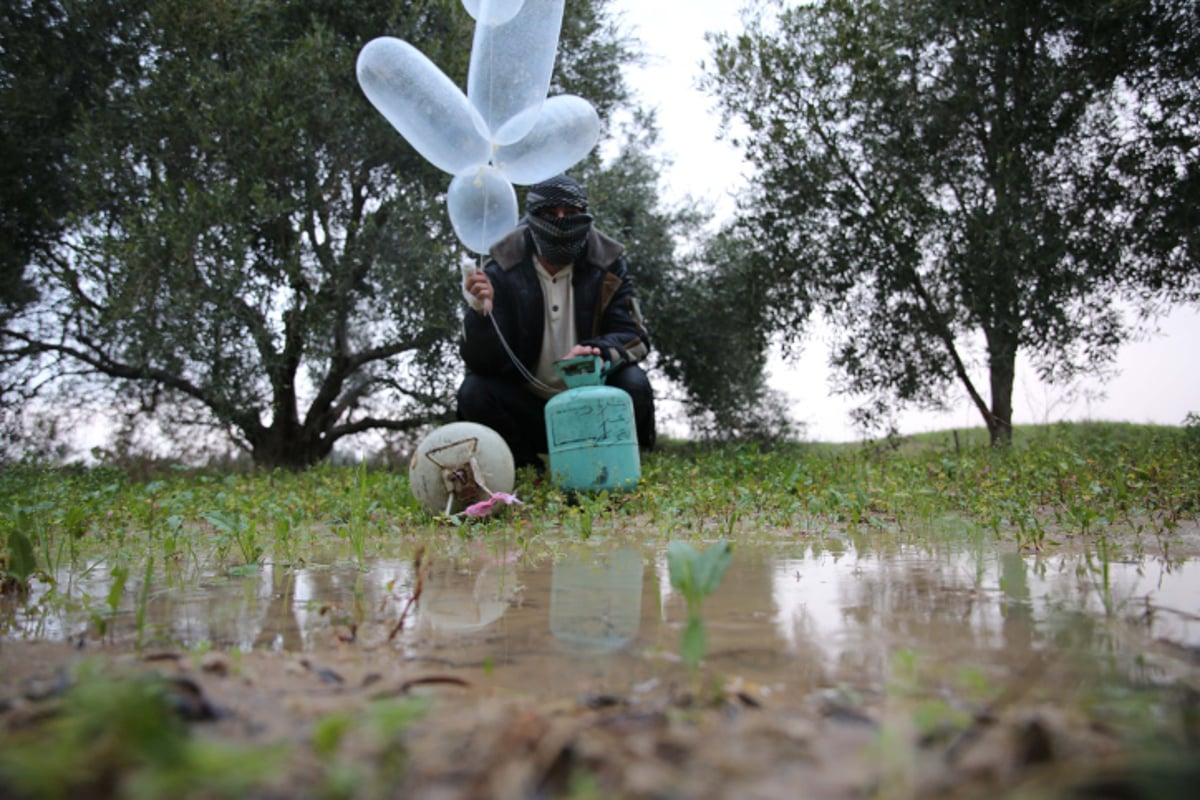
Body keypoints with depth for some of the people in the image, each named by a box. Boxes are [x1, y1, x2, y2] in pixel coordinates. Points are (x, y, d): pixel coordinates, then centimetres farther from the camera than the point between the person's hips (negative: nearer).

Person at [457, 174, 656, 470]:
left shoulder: (608, 265, -6)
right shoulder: (501, 272, -11)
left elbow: (634, 335, -12)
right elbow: (482, 363, -16)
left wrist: (598, 351, -35)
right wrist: (480, 312, -37)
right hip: (527, 407, 0)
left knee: (633, 383, -28)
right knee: (473, 392, -25)